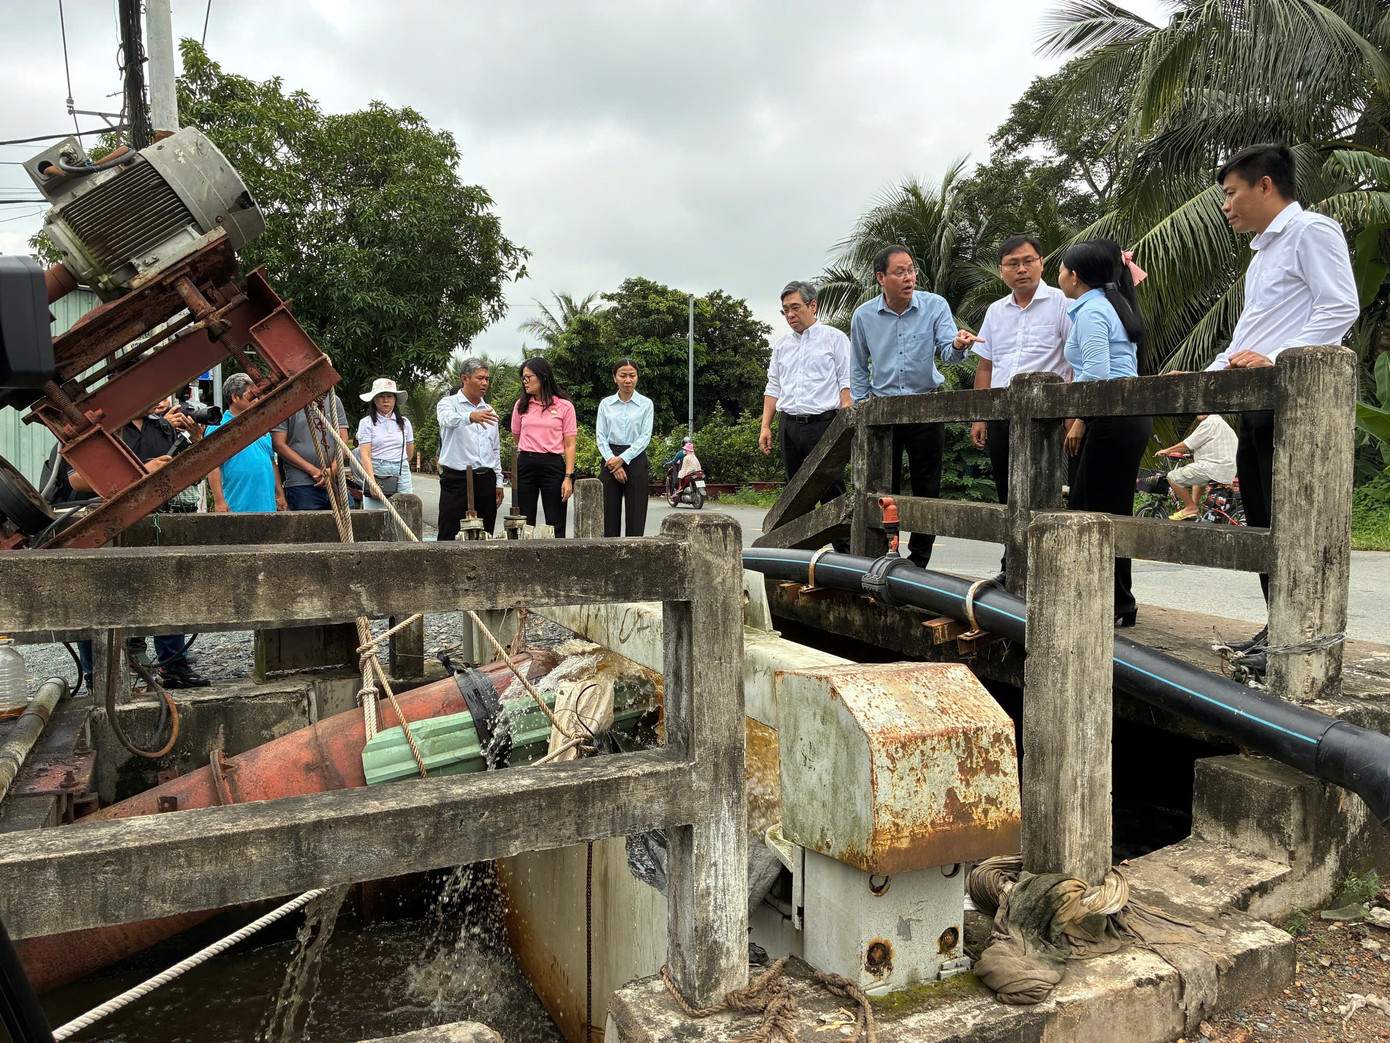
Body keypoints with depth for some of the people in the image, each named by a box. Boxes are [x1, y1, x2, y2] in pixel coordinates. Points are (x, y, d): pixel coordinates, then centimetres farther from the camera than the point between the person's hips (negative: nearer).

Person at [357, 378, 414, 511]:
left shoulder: (404, 422, 11)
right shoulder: (367, 423, 2)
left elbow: (410, 453, 22)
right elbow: (365, 455, -7)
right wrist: (372, 482, -16)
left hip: (401, 475, 3)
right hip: (376, 473, -3)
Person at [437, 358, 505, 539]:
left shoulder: (489, 411, 18)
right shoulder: (448, 403, 0)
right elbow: (449, 419, -25)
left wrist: (498, 482, 15)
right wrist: (470, 417, -46)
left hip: (486, 480, 5)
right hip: (457, 479, -5)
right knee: (450, 538, -7)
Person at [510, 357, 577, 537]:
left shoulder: (564, 406, 0)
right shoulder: (521, 405, 10)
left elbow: (569, 445, -3)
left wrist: (568, 477, -9)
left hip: (553, 466, -3)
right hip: (525, 465, 3)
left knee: (555, 526, 0)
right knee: (525, 524, 3)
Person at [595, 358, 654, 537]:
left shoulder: (646, 404, 4)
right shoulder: (605, 404, 9)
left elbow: (645, 437, -3)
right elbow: (600, 436, 4)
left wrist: (622, 459, -11)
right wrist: (613, 462, -10)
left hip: (636, 460, -1)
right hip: (610, 461, 2)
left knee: (636, 516, -2)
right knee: (609, 515, 1)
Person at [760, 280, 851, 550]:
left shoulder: (834, 338, 4)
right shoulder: (781, 345, 18)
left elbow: (847, 383, -1)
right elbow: (773, 388, 19)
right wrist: (765, 426, 10)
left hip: (823, 424, -5)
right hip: (790, 426, 5)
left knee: (832, 491, -8)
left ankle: (844, 550, -5)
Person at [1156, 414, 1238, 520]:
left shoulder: (1209, 423, -10)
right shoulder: (1221, 423, 22)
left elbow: (1188, 444, -8)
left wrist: (1168, 450, 5)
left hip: (1214, 469, -11)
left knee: (1173, 477, -7)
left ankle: (1191, 507, -1)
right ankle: (1195, 505, 31)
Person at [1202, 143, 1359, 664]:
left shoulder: (1312, 231, -4)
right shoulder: (1263, 252, 25)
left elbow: (1341, 307, -16)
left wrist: (1275, 358, -25)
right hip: (1254, 404, 10)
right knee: (1263, 522, 10)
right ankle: (1279, 629, 18)